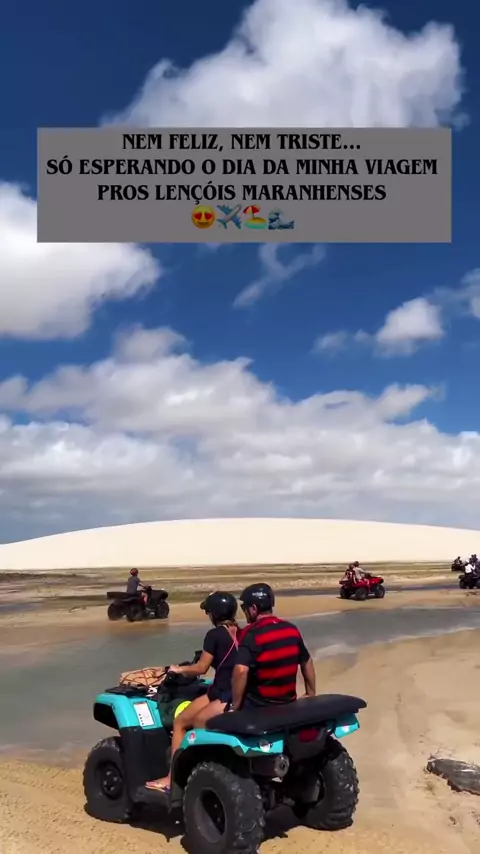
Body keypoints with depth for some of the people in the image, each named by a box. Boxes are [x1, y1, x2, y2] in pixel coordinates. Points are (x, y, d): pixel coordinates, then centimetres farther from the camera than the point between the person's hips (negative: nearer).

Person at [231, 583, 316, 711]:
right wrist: (311, 693, 24)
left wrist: (235, 707, -20)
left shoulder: (251, 634, -17)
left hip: (258, 705, -7)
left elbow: (241, 671, -29)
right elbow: (307, 662, 13)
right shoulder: (292, 629, 3)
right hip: (288, 702, 7)